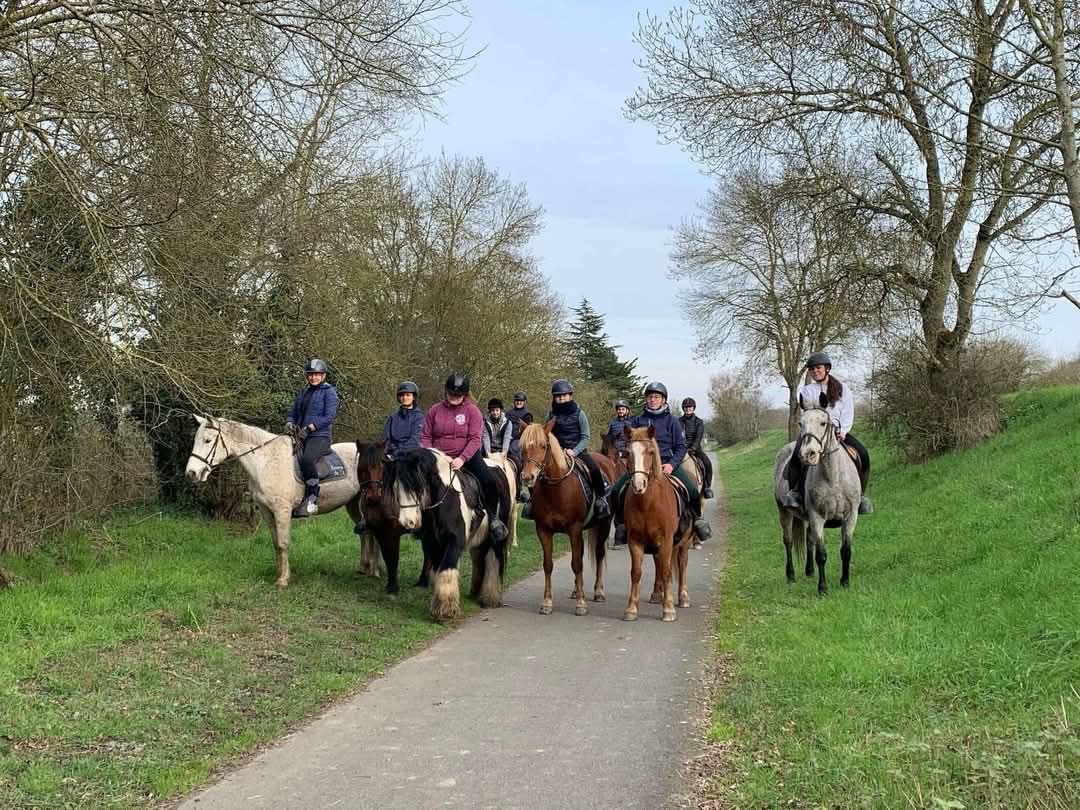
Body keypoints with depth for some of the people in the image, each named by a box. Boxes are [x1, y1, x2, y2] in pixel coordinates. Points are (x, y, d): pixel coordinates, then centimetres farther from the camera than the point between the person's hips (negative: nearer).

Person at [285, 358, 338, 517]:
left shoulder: (329, 392, 0)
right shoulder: (303, 393, 21)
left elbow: (329, 416, -11)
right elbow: (293, 413, 22)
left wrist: (309, 427, -20)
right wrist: (289, 424, -3)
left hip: (320, 436, -8)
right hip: (300, 437, 8)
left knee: (306, 459, -36)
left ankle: (312, 501, -31)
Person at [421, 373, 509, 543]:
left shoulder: (472, 410, -2)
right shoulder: (435, 410, 6)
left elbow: (475, 439, -10)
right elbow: (426, 437, 8)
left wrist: (462, 459, -24)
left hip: (467, 457, -3)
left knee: (490, 482, -22)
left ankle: (493, 518, 1)